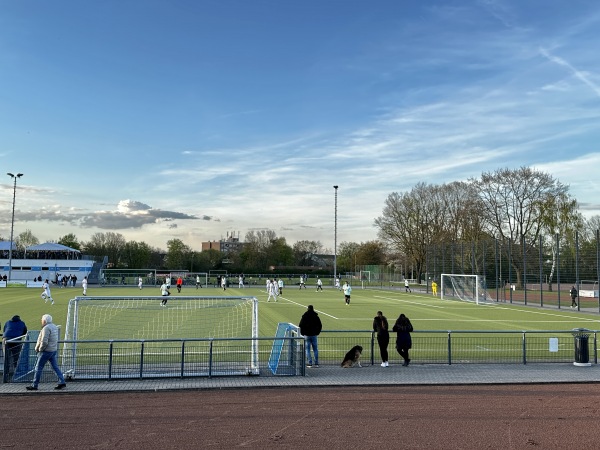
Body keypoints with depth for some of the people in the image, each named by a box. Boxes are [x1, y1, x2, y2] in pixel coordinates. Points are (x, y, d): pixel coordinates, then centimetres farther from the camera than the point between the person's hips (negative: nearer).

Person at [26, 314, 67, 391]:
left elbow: (44, 342, -24)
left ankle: (34, 385, 10)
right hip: (54, 350, 9)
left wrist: (40, 349, -8)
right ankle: (62, 382, 4)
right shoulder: (54, 327, 12)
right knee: (55, 367, 9)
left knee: (38, 368, 3)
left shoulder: (46, 328, -17)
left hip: (46, 351, -9)